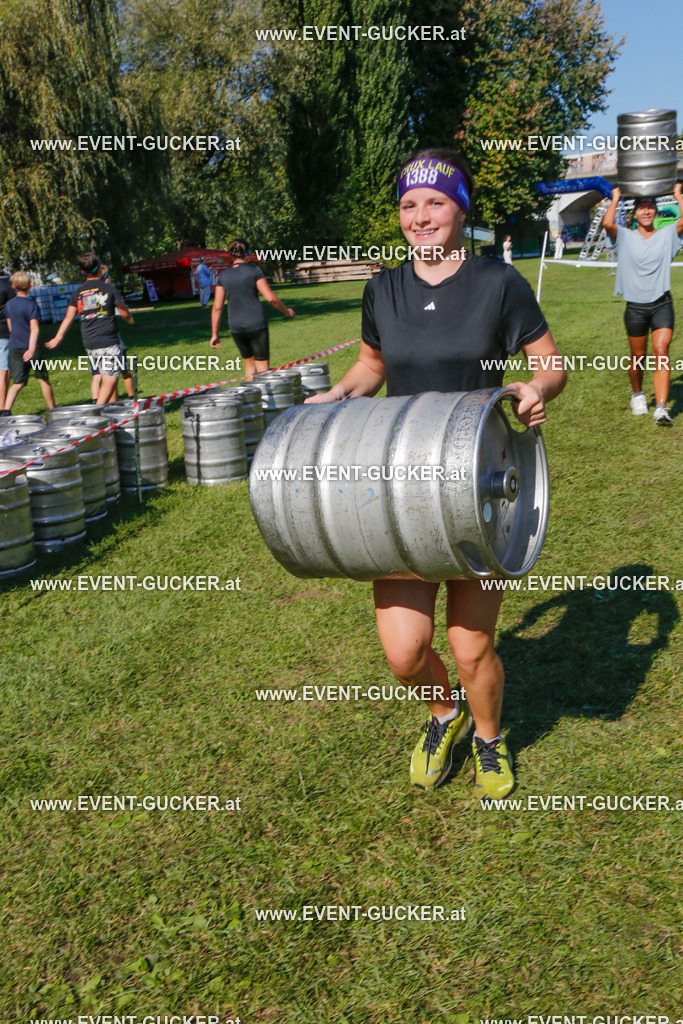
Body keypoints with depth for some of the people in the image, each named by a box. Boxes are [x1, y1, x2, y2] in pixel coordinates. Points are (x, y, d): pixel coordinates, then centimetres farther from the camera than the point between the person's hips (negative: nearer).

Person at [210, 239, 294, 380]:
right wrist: (287, 311, 5)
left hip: (235, 326, 4)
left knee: (249, 362, 20)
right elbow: (270, 298, -11)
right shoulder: (254, 270, -5)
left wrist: (215, 334, 7)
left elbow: (217, 307, 3)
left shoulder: (223, 275, 5)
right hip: (256, 323, -4)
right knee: (262, 365, 2)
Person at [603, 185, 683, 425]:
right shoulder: (625, 237, 3)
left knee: (661, 351, -16)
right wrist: (615, 199, -2)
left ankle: (661, 407, -21)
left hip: (662, 303, 0)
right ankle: (637, 394, 38)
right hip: (635, 306, 0)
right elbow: (607, 223, -16)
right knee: (638, 356, 10)